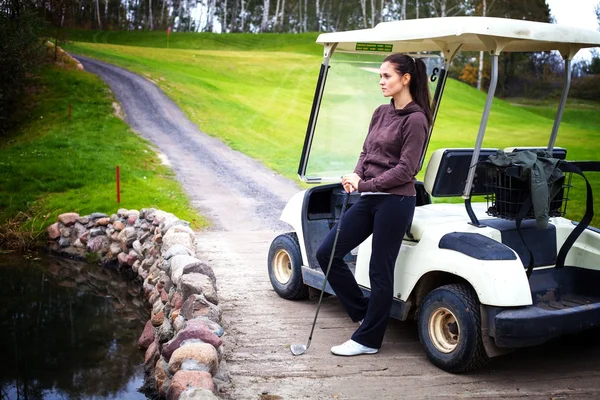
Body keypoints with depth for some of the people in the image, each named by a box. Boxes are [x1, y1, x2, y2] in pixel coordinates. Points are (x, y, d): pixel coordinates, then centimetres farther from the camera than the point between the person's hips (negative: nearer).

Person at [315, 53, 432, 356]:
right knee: (327, 253, 6)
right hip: (369, 199, 8)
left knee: (380, 271, 1)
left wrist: (366, 184, -17)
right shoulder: (381, 113, 14)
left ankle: (368, 339, 16)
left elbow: (406, 168, -14)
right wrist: (356, 176, -5)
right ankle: (364, 312, 22)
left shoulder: (415, 119, -10)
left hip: (395, 201, -8)